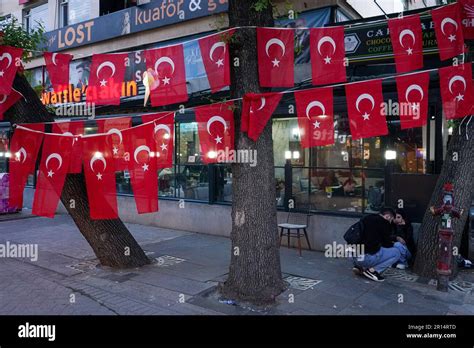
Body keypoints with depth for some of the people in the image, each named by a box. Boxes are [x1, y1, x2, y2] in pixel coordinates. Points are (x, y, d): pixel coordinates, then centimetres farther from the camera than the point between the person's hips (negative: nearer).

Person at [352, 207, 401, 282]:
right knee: (396, 253, 5)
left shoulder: (367, 218, 19)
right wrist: (392, 244, 27)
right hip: (366, 257, -8)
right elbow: (387, 243, 4)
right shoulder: (384, 223, -4)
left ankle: (359, 266, 13)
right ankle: (372, 270, -5)